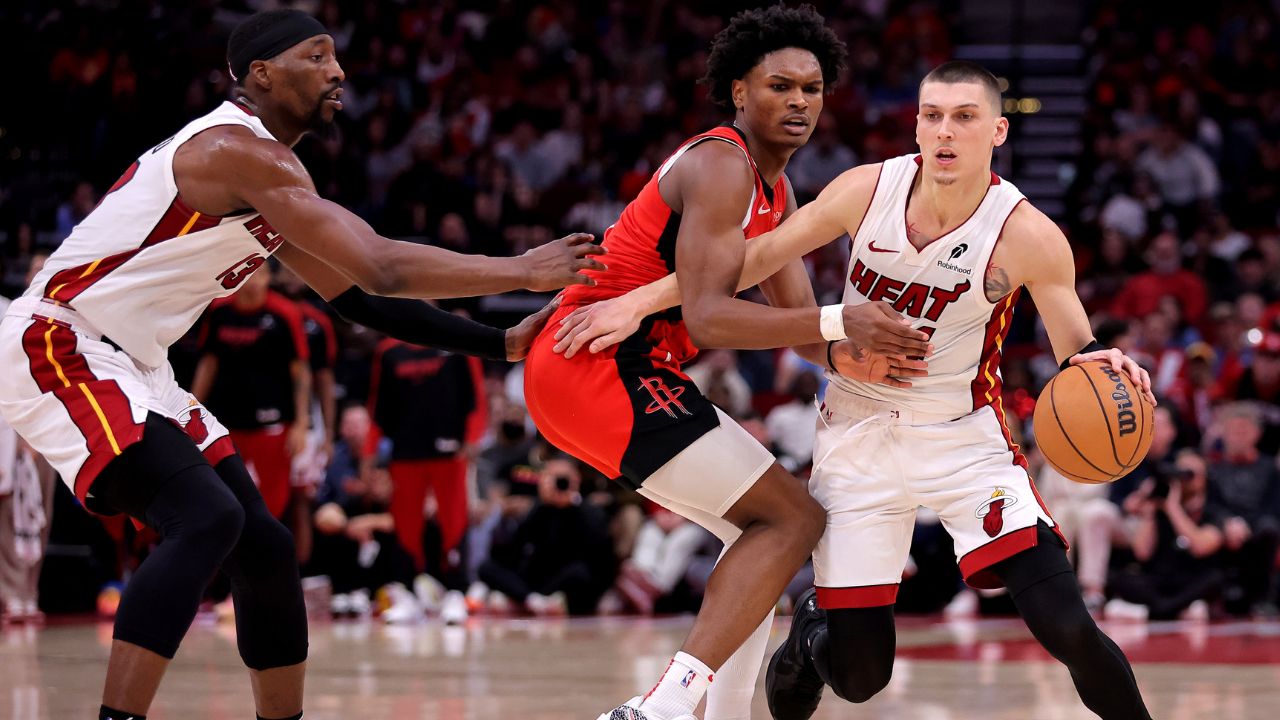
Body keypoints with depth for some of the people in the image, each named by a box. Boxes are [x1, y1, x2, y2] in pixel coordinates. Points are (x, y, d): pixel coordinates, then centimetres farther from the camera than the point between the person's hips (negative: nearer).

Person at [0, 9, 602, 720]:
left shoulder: (271, 177, 14)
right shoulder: (237, 150, -19)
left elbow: (358, 297, 19)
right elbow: (382, 269, -26)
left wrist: (499, 344, 12)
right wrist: (523, 271, -19)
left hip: (126, 366, 10)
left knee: (264, 547, 9)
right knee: (205, 519, -27)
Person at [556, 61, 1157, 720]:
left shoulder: (1028, 237, -18)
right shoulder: (870, 190, -12)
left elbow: (1075, 350, -8)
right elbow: (761, 257, 0)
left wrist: (1096, 364, -33)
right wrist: (636, 304, -2)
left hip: (962, 436, -1)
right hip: (859, 435, 1)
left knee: (1064, 625, -20)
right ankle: (814, 626, 36)